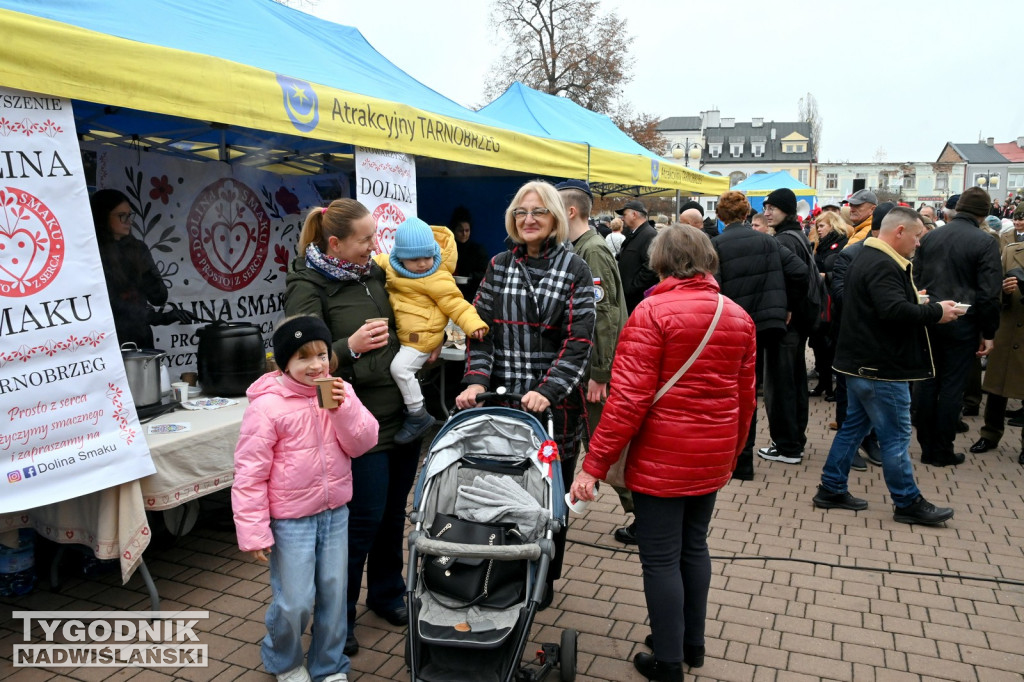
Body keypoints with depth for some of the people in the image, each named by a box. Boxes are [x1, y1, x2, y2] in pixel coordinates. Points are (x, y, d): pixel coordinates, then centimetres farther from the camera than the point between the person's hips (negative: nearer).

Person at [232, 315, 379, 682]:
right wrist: (253, 532, -13)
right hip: (290, 519, -4)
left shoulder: (339, 392, -1)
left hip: (335, 513, 4)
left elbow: (362, 444, -5)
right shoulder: (267, 405, -16)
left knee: (334, 594, 13)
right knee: (295, 601, 3)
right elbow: (250, 472, -13)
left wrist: (344, 408, -22)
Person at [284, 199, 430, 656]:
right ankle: (338, 617, 23)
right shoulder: (308, 287, -10)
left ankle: (387, 593, 38)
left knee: (394, 511, 16)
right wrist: (350, 347, -25)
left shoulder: (374, 273, 10)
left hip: (403, 413, 6)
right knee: (363, 519, 2)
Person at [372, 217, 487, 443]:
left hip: (421, 335, -9)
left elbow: (455, 304, -17)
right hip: (402, 334, 9)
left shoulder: (437, 279, -18)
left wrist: (474, 324, -28)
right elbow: (379, 261, 26)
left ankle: (418, 416, -5)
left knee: (401, 367, -19)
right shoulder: (392, 266, 2)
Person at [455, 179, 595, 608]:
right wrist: (477, 379, -10)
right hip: (501, 398, 3)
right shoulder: (498, 267, 9)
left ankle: (543, 580, 27)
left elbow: (578, 340, -8)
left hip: (554, 403, -2)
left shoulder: (575, 270, -1)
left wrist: (547, 391, -19)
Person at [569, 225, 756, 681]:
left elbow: (630, 398, -20)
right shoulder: (739, 317, 5)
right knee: (694, 546, 21)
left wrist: (593, 464, -16)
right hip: (714, 458, 7)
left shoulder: (653, 313, -15)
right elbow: (745, 397, 11)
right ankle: (692, 644, 36)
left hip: (662, 459, -7)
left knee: (661, 558, 6)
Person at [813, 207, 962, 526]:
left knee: (854, 425, 15)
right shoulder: (882, 265, -20)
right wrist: (936, 312, -18)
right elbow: (895, 310, -30)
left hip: (863, 363, 11)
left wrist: (916, 301, 8)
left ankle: (831, 490, 21)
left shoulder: (869, 258, 14)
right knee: (896, 436, 0)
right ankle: (908, 503, 12)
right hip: (881, 367, -11)